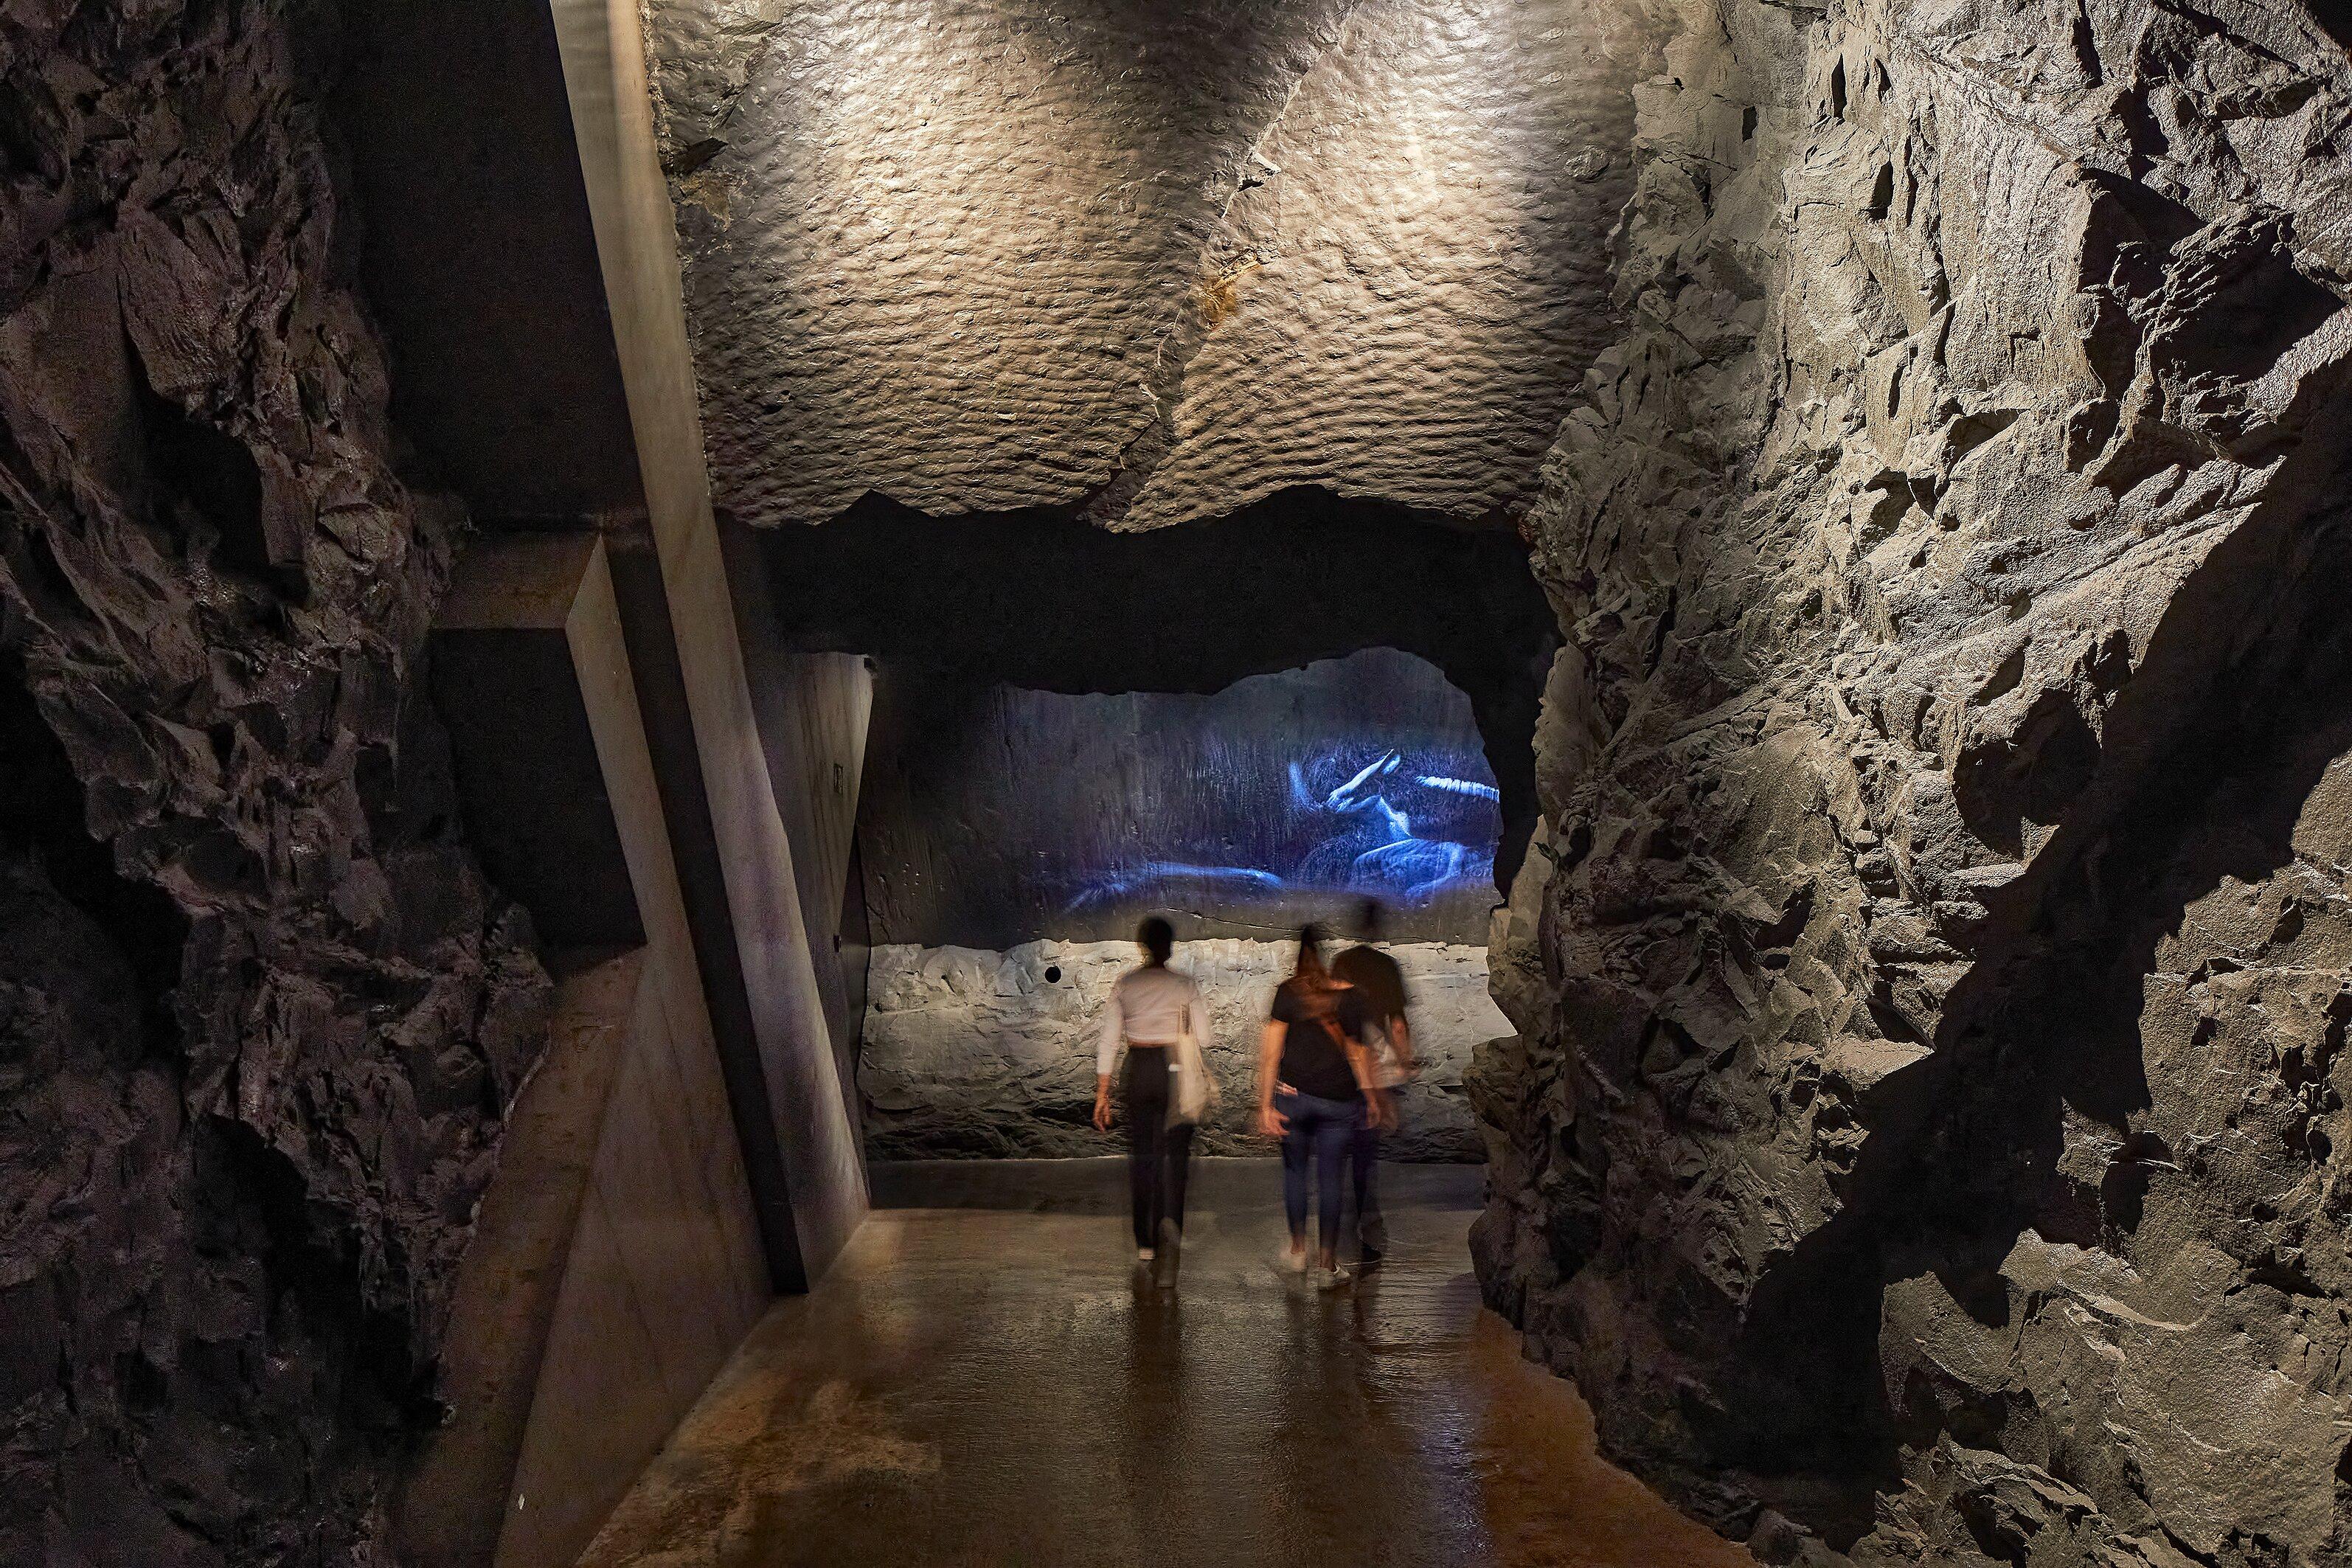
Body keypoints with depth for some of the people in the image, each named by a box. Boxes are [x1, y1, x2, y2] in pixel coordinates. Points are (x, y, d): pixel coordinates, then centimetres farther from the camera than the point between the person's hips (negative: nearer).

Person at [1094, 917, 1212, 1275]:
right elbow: (1203, 1038, -6)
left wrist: (1102, 1093, 4)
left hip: (1138, 1073, 2)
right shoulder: (1185, 985, -5)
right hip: (1176, 1072, -2)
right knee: (1176, 1151, 7)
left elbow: (1108, 1041, 0)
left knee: (1141, 1154, 11)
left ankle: (1145, 1242, 14)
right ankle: (1171, 1220, -17)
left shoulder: (1124, 985, 1)